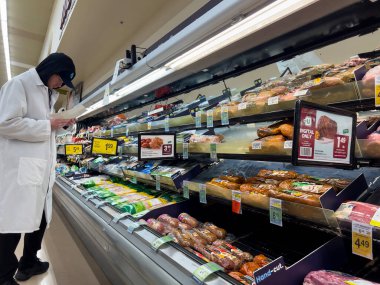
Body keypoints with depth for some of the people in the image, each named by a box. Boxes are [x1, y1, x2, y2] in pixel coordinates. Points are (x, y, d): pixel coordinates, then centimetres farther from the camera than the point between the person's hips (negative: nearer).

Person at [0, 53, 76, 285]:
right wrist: (47, 125, -13)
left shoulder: (48, 93, 19)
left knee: (40, 217, 15)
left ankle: (29, 262, 33)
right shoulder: (19, 84, -6)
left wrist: (60, 125, 6)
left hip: (41, 168, 9)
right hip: (20, 167, -8)